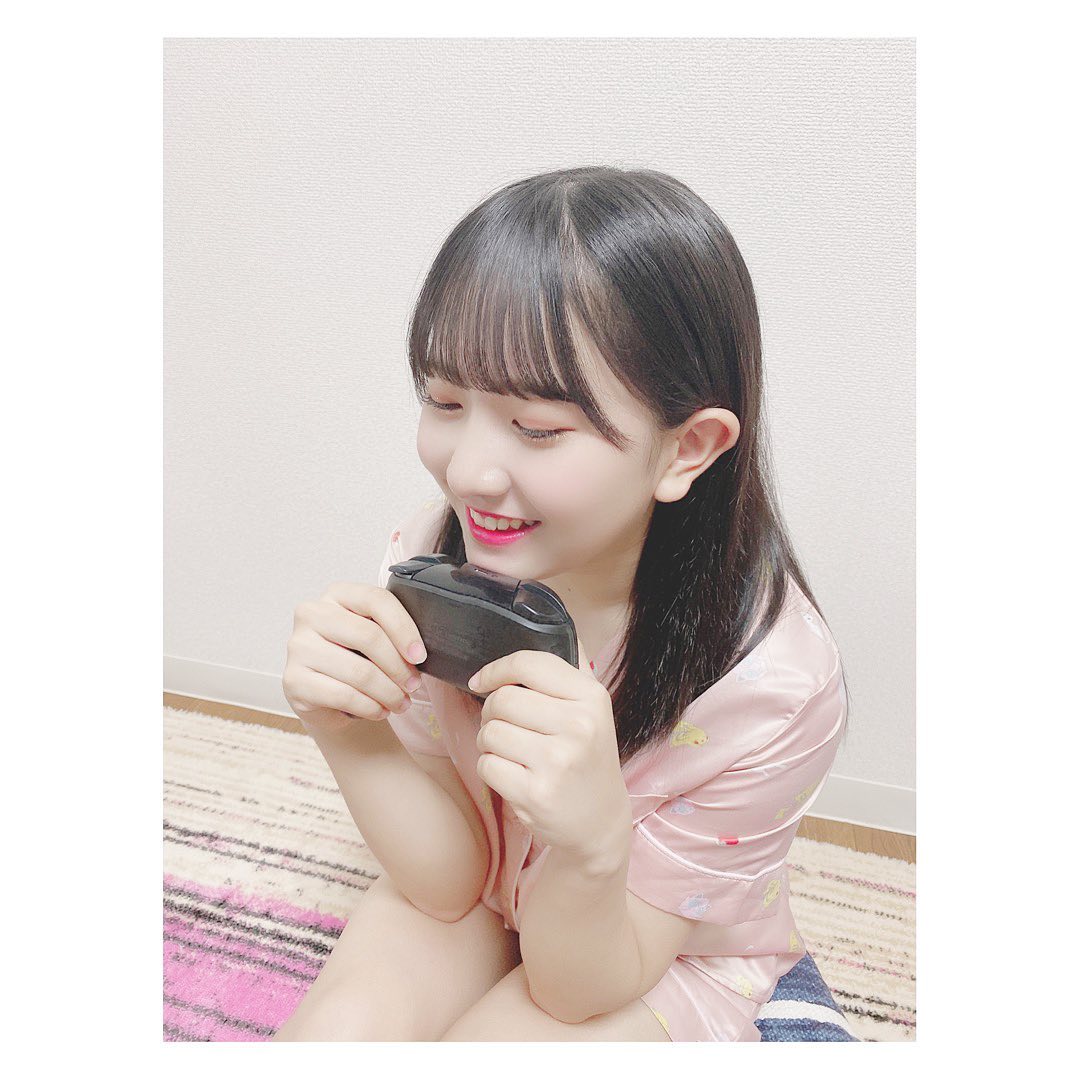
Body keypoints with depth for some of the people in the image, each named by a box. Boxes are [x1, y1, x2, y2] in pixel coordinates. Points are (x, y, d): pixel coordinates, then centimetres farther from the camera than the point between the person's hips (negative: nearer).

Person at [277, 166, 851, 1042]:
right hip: (477, 895, 2)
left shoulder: (773, 683, -32)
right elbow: (451, 884, -14)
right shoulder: (430, 565, -21)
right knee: (334, 1031, -21)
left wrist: (595, 841, -43)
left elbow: (574, 990, -21)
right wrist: (348, 731, -32)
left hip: (667, 950, -1)